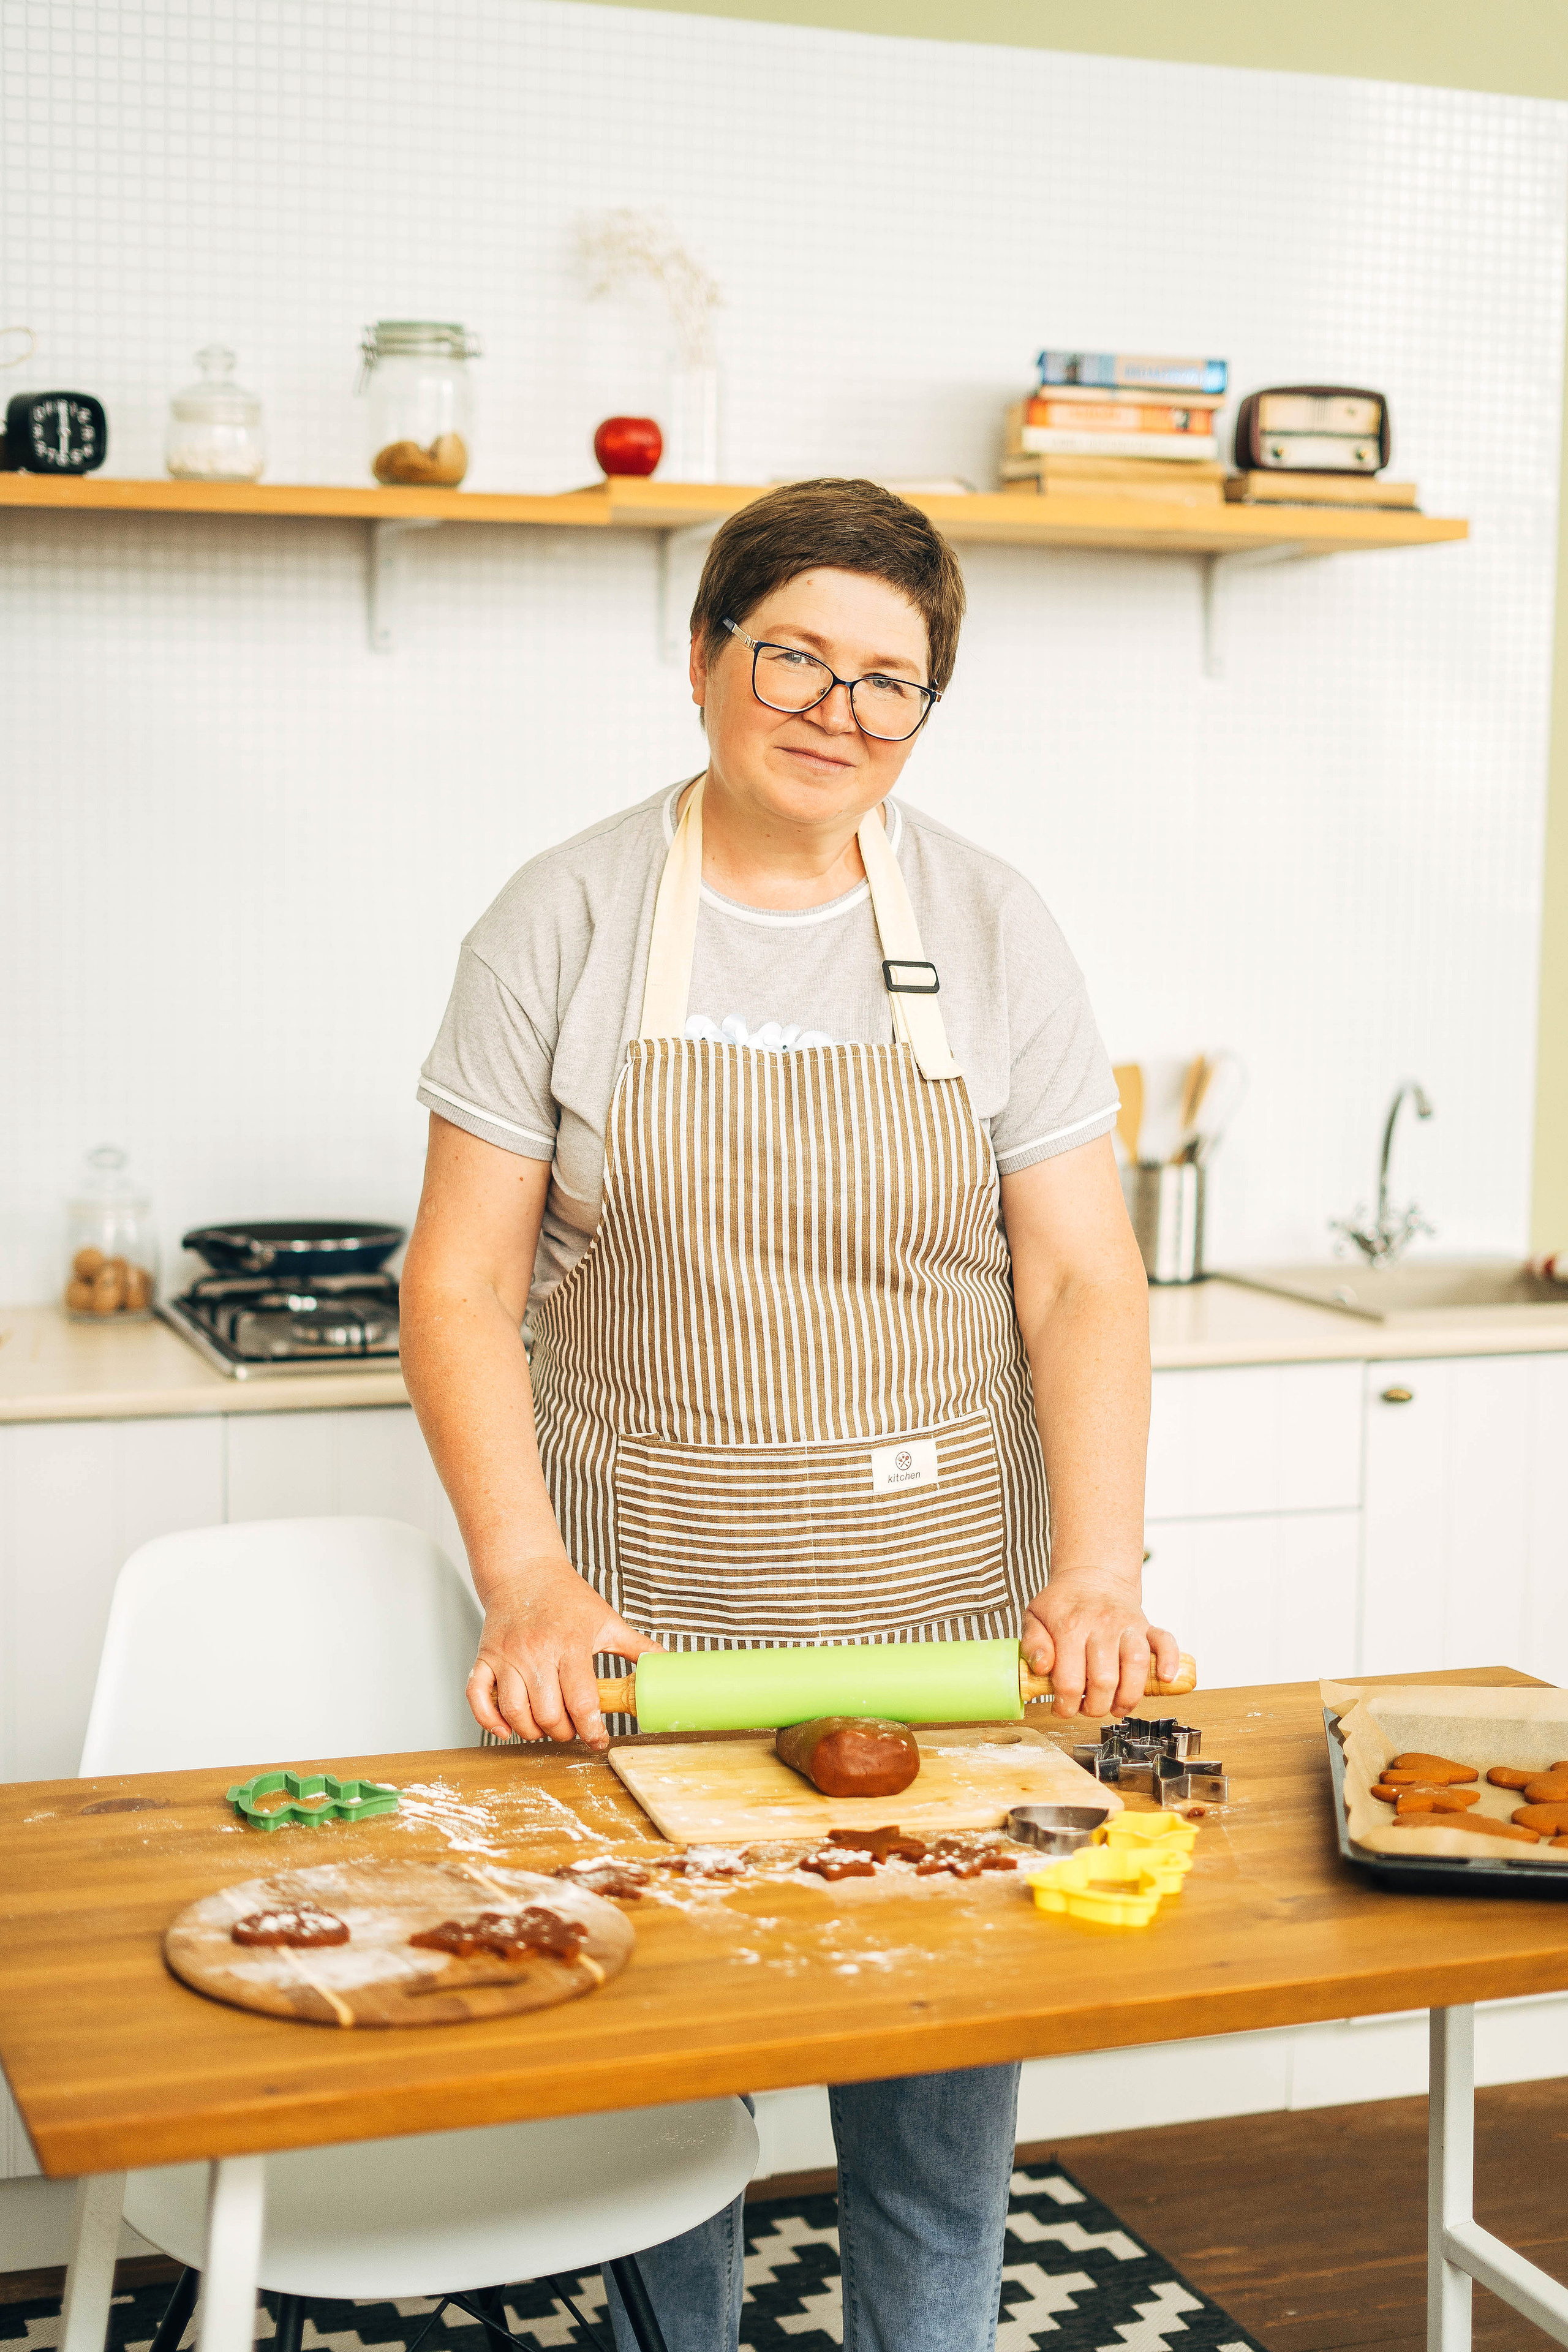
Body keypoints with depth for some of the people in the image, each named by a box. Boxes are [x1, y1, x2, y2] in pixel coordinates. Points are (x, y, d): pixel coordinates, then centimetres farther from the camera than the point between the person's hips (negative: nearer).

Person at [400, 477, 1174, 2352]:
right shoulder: (566, 923, -2)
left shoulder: (991, 928, 2)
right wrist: (528, 1582, -15)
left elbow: (1083, 1282, -1)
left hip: (941, 1603, 1)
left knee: (941, 2077, 7)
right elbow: (460, 1288, -4)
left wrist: (1096, 1573, -14)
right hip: (645, 1611, -1)